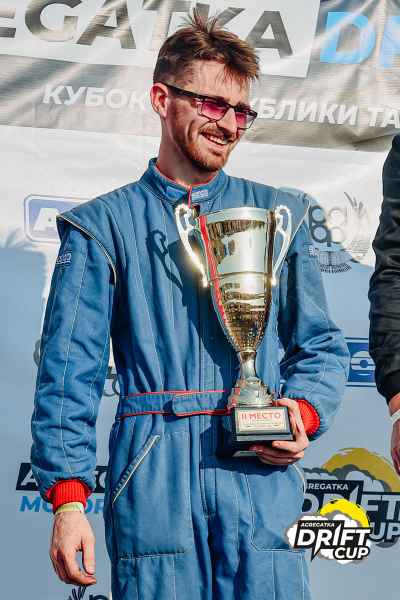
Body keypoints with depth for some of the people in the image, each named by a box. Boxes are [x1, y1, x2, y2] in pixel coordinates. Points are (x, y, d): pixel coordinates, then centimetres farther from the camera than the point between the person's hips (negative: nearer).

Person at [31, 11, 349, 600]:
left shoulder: (280, 213, 16)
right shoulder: (103, 226, 8)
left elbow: (321, 347, 17)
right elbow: (68, 371, 2)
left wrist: (304, 415, -4)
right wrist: (68, 498, -7)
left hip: (261, 478, 2)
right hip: (152, 484, -1)